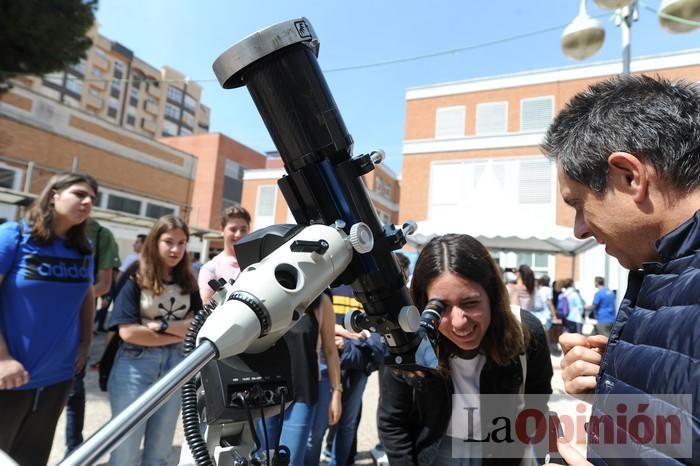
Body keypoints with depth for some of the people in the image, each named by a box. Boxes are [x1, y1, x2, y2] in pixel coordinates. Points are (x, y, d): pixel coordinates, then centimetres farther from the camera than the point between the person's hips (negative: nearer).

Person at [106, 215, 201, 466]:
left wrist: (163, 326, -14)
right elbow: (128, 332, -14)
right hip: (134, 368, -4)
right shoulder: (135, 281, -7)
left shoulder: (188, 285, 5)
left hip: (174, 368, 4)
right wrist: (179, 334, -9)